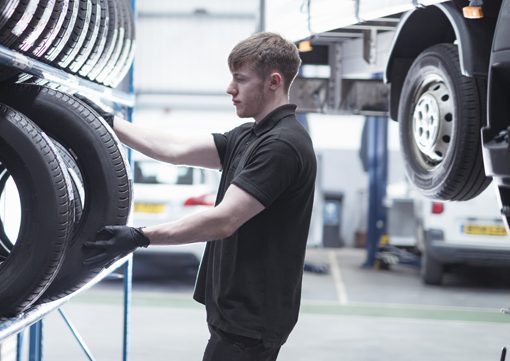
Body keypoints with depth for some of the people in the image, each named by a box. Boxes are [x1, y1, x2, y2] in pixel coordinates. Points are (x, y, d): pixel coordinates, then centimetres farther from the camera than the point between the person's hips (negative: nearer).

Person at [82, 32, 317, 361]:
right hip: (240, 309, 10)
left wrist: (141, 237, -28)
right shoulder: (248, 137, 12)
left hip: (251, 318, -10)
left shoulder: (283, 145, -20)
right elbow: (176, 149, 8)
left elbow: (224, 221, -25)